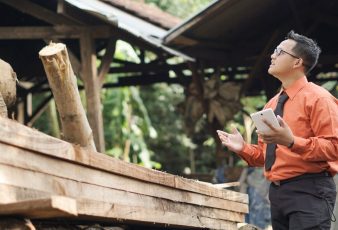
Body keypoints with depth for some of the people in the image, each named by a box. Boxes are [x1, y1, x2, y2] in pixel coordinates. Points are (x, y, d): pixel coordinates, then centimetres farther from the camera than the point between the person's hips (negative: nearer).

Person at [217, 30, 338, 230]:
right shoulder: (272, 104, 19)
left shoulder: (318, 98, -5)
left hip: (309, 191, -8)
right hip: (277, 192, 8)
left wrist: (291, 141, -25)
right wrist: (243, 148, 4)